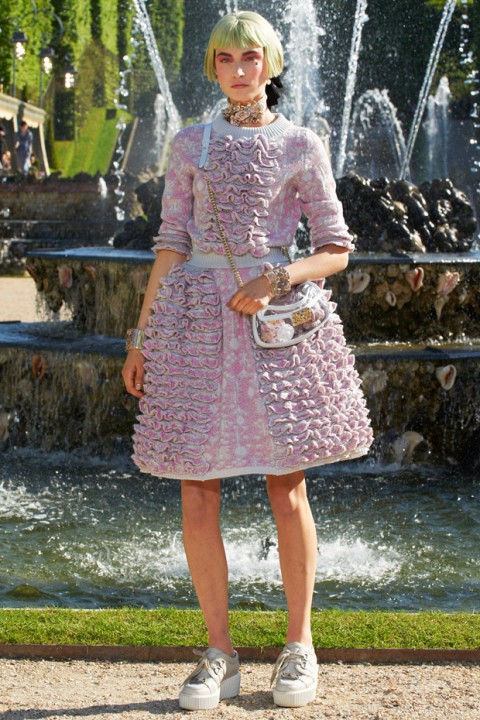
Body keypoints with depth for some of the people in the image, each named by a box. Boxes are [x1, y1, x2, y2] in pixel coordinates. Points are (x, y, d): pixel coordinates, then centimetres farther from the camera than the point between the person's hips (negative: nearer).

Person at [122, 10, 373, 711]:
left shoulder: (301, 146, 5)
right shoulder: (191, 145, 11)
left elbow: (336, 250, 5)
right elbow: (172, 245, 10)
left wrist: (276, 280, -13)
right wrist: (142, 337, 6)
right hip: (197, 321, 2)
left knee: (287, 490, 0)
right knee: (198, 496, -1)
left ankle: (299, 646, 14)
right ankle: (220, 654, 10)